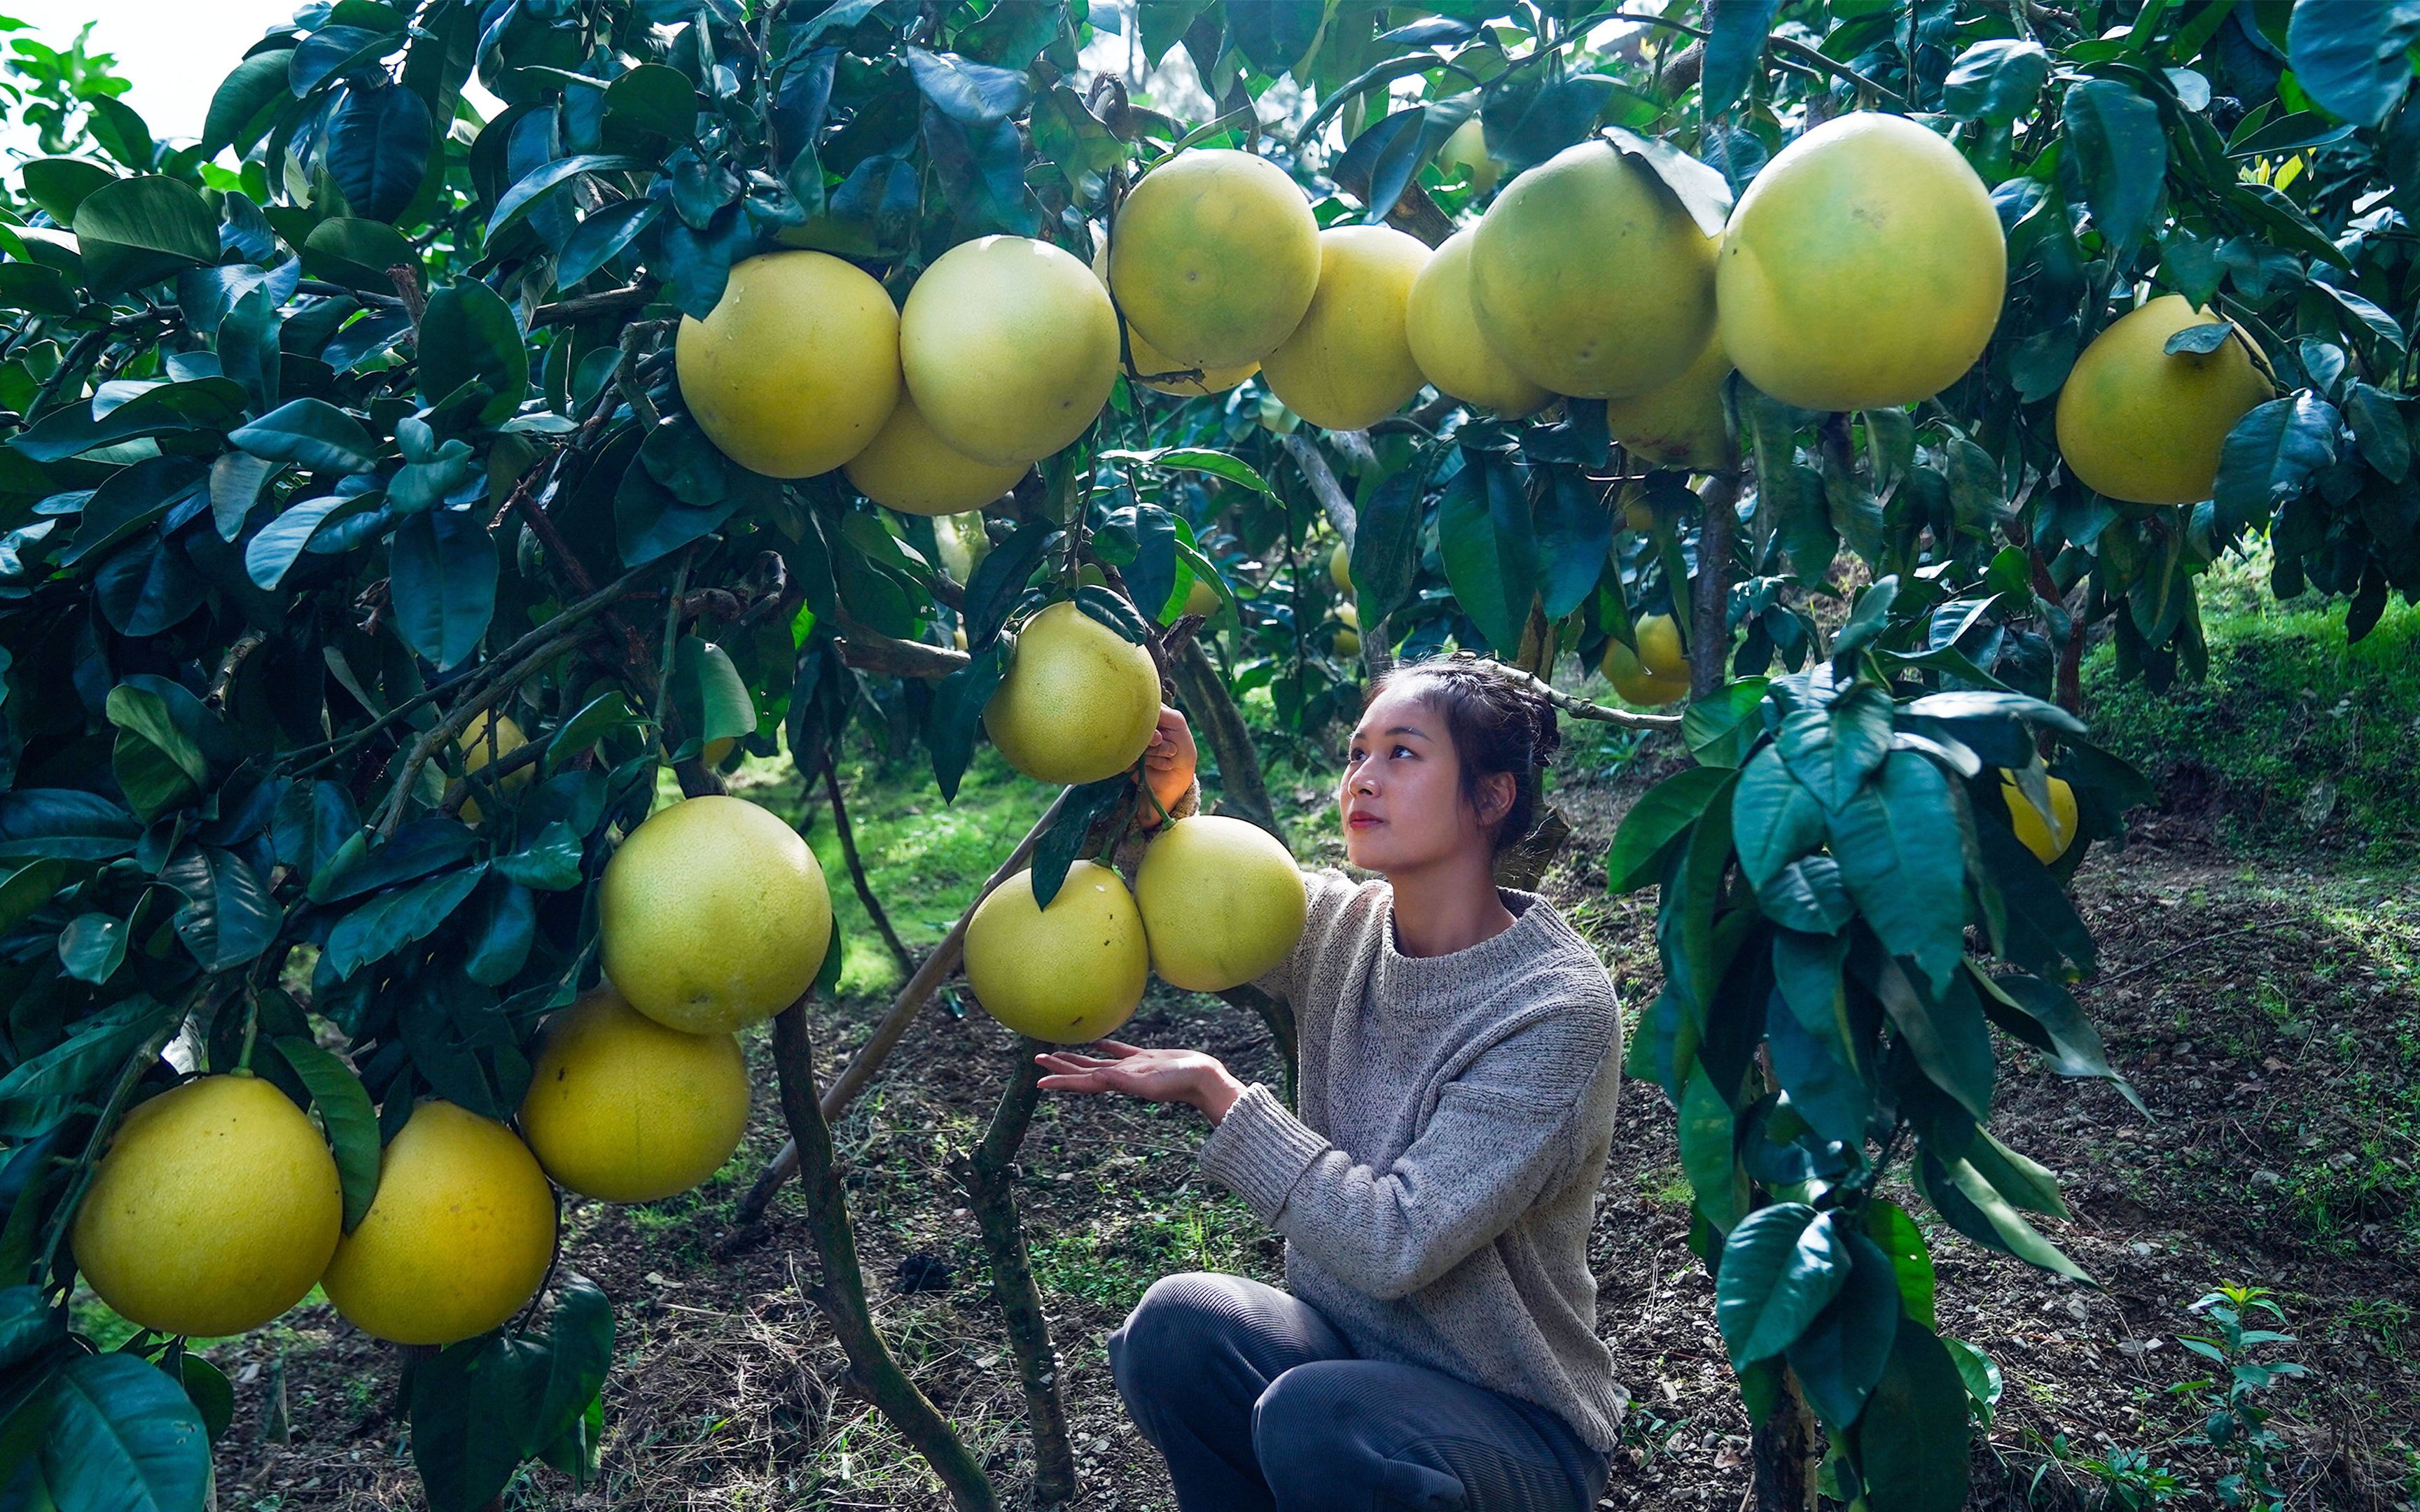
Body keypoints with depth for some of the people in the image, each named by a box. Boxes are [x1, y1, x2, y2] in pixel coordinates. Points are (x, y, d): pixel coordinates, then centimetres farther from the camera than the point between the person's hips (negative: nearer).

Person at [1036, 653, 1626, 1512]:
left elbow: (1397, 1243, -27)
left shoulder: (1559, 1008, -22)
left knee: (1311, 1418, -33)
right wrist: (1162, 803, -19)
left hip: (1514, 1421, -4)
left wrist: (1213, 1089, -24)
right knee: (1175, 1326, -24)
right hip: (1344, 1340, 5)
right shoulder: (1340, 925, -4)